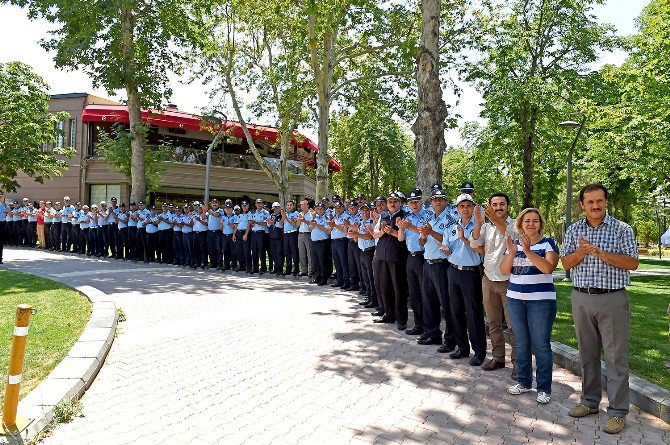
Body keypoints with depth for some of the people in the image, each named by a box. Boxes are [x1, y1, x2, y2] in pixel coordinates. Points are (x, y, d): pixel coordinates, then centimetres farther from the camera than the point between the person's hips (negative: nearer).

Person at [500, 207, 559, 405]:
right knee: (521, 342, 12)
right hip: (515, 298, 4)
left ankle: (544, 388, 9)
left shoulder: (548, 243, -2)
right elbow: (504, 270, 1)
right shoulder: (514, 244, 9)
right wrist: (512, 253, -15)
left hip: (541, 300, -4)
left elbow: (548, 267, -18)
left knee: (541, 344, -1)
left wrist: (528, 251, -26)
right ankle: (524, 382, 24)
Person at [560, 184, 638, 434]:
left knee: (616, 356, 0)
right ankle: (590, 401, 26)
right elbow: (566, 263, 5)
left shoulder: (622, 229, -2)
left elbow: (633, 263, -8)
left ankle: (618, 411, 9)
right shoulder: (573, 230, 8)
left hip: (613, 300, -4)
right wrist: (580, 252, -15)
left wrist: (603, 254, -21)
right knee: (587, 354, 13)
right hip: (581, 299, 4)